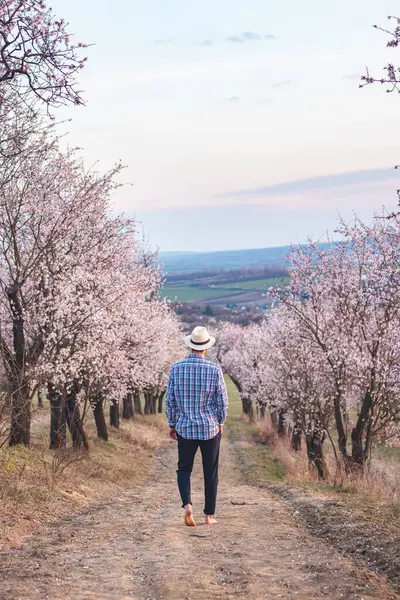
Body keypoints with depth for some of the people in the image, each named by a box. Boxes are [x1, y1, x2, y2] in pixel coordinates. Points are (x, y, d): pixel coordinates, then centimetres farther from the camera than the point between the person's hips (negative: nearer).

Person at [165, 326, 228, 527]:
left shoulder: (176, 368, -5)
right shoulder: (214, 369, -9)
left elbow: (170, 400, -2)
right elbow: (222, 401, -5)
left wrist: (172, 425, 10)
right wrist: (221, 423, 11)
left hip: (185, 429, 1)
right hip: (211, 428, -1)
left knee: (184, 469, 14)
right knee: (210, 472, 11)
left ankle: (187, 505, -9)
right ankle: (209, 515, 14)